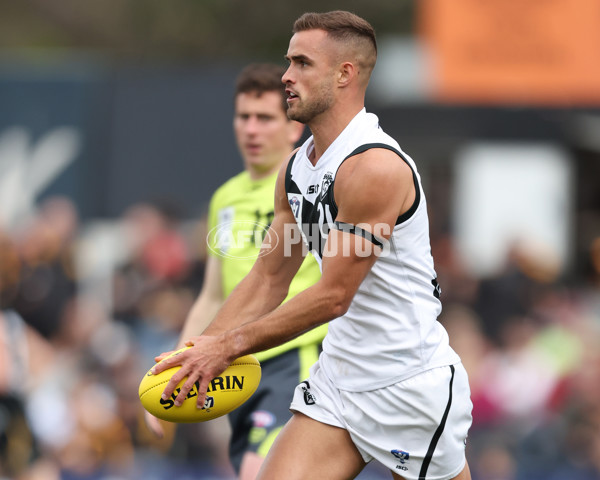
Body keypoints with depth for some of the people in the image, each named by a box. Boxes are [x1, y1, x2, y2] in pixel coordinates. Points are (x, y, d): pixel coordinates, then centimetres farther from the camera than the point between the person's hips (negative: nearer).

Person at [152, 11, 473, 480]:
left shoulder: (375, 167, -21)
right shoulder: (296, 169, 8)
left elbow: (332, 297, -21)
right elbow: (268, 279, 14)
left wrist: (230, 345, -15)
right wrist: (200, 352, 2)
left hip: (410, 385, -8)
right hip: (339, 379, 8)